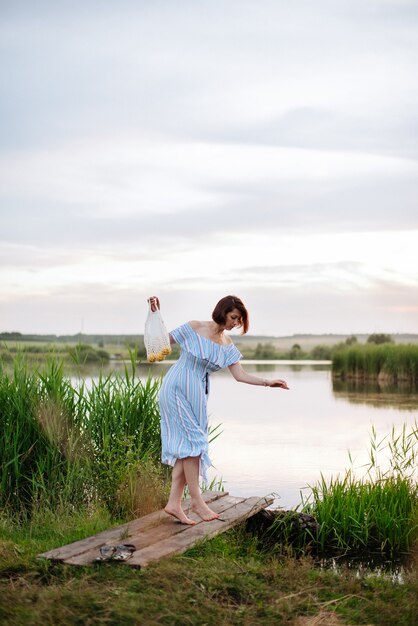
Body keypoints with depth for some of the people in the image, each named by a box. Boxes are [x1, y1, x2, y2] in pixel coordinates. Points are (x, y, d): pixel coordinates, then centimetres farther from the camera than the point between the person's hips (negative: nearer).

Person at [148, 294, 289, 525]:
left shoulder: (227, 344, 8)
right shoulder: (194, 328, -7)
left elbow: (240, 375, 3)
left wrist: (268, 382, -7)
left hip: (196, 396, 6)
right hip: (177, 388, -6)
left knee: (186, 446, 2)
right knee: (192, 440, -10)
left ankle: (174, 503, 4)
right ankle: (196, 500, -4)